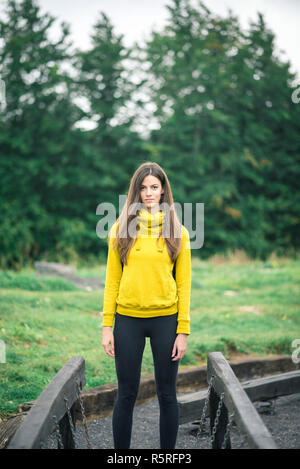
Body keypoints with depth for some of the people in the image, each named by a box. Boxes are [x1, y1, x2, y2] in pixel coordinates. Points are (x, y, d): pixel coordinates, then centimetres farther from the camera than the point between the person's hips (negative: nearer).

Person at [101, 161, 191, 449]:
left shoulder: (177, 231, 2)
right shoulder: (121, 229, 3)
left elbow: (184, 283, 1)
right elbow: (112, 280, 3)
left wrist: (183, 330, -4)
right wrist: (107, 326, -2)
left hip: (166, 318, 0)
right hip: (128, 319, 0)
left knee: (167, 395, 8)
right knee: (126, 395, 7)